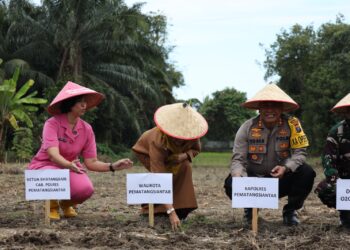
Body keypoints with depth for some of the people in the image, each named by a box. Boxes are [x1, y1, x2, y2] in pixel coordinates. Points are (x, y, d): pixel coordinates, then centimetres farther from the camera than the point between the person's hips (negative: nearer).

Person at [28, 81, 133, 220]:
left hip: (70, 166, 3)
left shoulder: (86, 129, -5)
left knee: (86, 189, -29)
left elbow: (91, 163, -5)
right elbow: (53, 154, -32)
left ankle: (67, 203, 9)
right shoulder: (52, 124, -19)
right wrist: (69, 165, -52)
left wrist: (113, 166, -21)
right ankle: (52, 206, -2)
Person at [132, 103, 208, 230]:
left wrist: (183, 156, -38)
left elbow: (196, 149, -12)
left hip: (172, 152, 4)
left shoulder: (190, 134, -35)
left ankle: (181, 208, -11)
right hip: (145, 150, -4)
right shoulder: (157, 142, -46)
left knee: (184, 167, -22)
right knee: (166, 173, -27)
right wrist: (171, 212, -54)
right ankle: (150, 209, -8)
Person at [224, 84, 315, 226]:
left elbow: (300, 152, -15)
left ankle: (290, 211, 3)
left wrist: (286, 168, -35)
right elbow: (238, 159, -14)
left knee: (306, 173, -26)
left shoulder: (292, 124, -12)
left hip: (280, 179, 0)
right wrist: (238, 176, -36)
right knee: (231, 184, -29)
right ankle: (250, 209, 8)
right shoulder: (247, 127, -11)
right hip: (254, 179, 0)